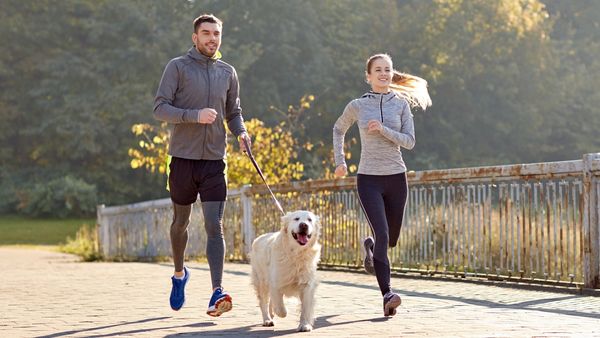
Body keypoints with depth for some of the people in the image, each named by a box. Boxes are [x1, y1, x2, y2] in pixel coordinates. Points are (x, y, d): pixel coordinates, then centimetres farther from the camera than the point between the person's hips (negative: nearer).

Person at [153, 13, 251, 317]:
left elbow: (233, 112, 20)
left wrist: (241, 132, -1)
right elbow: (160, 108, -8)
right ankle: (179, 273, 39)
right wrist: (195, 115, -22)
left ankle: (216, 293, -16)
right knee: (180, 222, 14)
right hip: (183, 158, -1)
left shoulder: (227, 73, 10)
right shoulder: (178, 67, -2)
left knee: (214, 226, -9)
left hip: (214, 159, 1)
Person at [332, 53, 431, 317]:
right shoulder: (357, 106, 1)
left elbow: (409, 141, -4)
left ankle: (370, 246, 50)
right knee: (382, 234, -19)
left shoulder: (401, 104, 3)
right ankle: (388, 294, -22)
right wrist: (339, 161, 12)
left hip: (396, 177, 2)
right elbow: (338, 129, 19)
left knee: (392, 239, 14)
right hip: (369, 178, -2)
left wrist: (383, 130, -17)